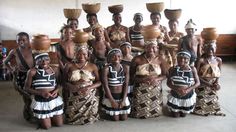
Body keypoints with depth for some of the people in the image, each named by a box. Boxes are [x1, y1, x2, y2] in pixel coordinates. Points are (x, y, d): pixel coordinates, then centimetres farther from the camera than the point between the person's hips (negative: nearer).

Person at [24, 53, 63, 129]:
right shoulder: (32, 72, -14)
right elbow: (26, 88, -8)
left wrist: (56, 90, -13)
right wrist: (40, 93, -20)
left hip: (55, 100, 3)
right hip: (41, 102, -3)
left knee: (59, 124, 12)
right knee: (47, 126, 6)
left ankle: (49, 117, 42)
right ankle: (41, 119, 39)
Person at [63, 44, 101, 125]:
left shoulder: (93, 66, 2)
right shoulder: (69, 66, 1)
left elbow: (99, 82, 0)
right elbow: (64, 82, -2)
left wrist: (89, 87, -18)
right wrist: (72, 86, -21)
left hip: (90, 98, 0)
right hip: (74, 98, 0)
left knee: (90, 119, 2)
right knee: (72, 119, 0)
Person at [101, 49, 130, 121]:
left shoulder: (125, 68, -5)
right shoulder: (106, 69, -14)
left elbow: (126, 85, -4)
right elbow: (106, 86, -13)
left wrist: (123, 100, -10)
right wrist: (112, 101, -13)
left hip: (123, 96, 3)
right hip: (111, 97, -2)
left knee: (124, 119, 6)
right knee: (115, 119, 2)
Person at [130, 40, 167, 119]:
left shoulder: (160, 59, -2)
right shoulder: (137, 59, -11)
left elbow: (164, 75, 4)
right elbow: (131, 75, -7)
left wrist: (157, 79, -17)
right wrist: (142, 80, -23)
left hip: (156, 90, 2)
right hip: (141, 90, -2)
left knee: (155, 111, 7)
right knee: (139, 113, 0)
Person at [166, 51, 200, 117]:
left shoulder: (192, 69, -11)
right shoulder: (172, 69, -10)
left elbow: (198, 83, -9)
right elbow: (168, 83, -8)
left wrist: (188, 89, -25)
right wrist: (176, 89, -26)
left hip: (188, 96, 0)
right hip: (175, 96, 0)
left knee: (183, 115, 15)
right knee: (175, 115, 11)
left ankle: (183, 111, 50)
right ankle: (175, 110, 45)